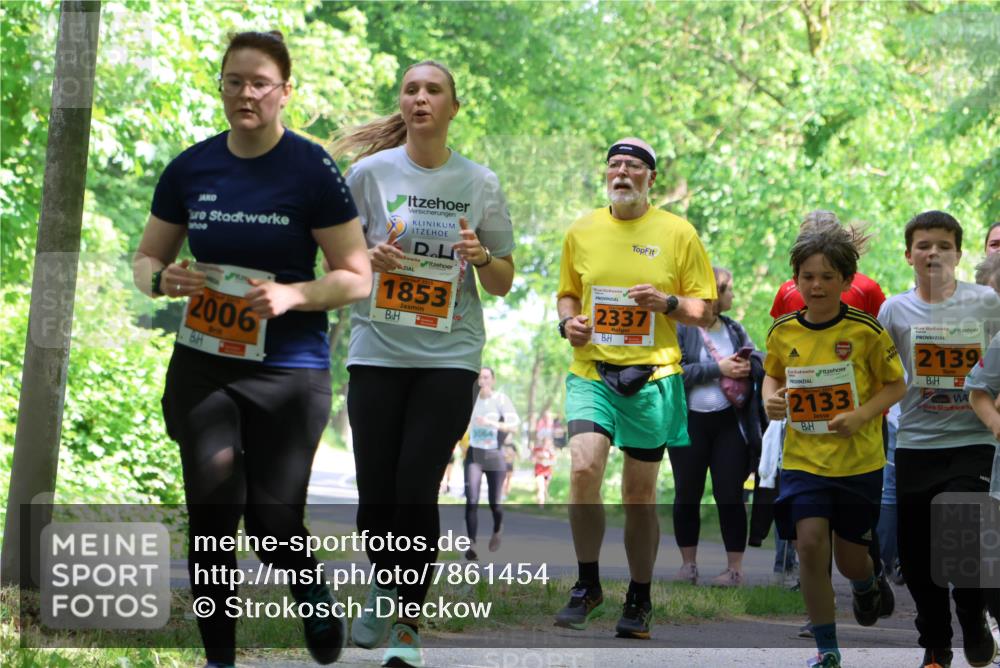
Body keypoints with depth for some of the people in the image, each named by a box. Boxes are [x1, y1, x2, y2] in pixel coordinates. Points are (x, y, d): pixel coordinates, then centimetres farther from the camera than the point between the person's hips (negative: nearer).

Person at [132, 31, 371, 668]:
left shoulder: (312, 170, -7)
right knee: (212, 515, -4)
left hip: (289, 370, -3)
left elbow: (357, 277, -5)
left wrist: (291, 294, -22)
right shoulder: (190, 168, 3)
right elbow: (147, 259, 14)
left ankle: (314, 594, 33)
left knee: (274, 526, -1)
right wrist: (164, 279, -10)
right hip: (203, 368, 3)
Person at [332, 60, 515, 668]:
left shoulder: (481, 183, 4)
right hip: (378, 350, 1)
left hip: (450, 355, -1)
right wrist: (368, 258, -12)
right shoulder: (370, 173, 2)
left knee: (417, 491, -8)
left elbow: (504, 283, 9)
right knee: (376, 491, 1)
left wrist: (480, 256, -12)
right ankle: (383, 587, 32)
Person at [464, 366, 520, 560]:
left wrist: (492, 423, -33)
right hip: (474, 455, 2)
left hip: (495, 456, -2)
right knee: (471, 500, -16)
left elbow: (513, 426, -19)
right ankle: (471, 543, -21)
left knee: (494, 503, 5)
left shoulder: (501, 400, -9)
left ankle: (497, 530, 38)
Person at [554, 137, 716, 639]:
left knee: (640, 494, 4)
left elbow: (705, 311, 5)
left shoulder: (678, 233, 2)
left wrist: (666, 302, -15)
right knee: (584, 468, -20)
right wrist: (568, 322, -1)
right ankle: (587, 585, -3)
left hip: (652, 376, -1)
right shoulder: (581, 231, 8)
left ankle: (639, 599, 20)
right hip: (591, 371, 1)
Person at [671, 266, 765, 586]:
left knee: (730, 496, 1)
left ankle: (735, 568, 5)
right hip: (690, 423, -3)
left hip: (729, 424, 3)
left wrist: (749, 366, -12)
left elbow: (761, 362, 11)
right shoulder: (681, 328, -4)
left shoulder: (734, 329, 13)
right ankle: (688, 563, 19)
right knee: (687, 495, 7)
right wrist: (718, 369, -17)